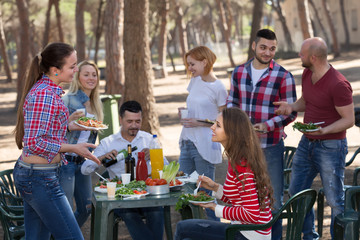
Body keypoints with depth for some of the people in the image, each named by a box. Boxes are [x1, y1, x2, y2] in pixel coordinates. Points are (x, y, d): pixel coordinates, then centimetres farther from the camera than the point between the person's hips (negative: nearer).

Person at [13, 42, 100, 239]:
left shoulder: (47, 90, 11)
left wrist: (70, 126, 14)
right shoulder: (44, 95, -20)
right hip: (40, 178, -10)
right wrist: (73, 148, -18)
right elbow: (35, 143, -23)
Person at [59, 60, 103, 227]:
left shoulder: (97, 104, 12)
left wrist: (96, 129, 4)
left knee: (86, 208, 11)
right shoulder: (67, 100, -10)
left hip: (83, 161, 7)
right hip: (65, 160, -7)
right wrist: (70, 121, -27)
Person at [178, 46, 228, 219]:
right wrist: (184, 111, 3)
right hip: (187, 143, 7)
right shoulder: (194, 81, 12)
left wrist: (199, 122, -16)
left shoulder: (218, 88, -9)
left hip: (204, 146, -7)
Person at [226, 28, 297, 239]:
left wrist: (267, 125, -21)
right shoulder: (239, 72, 4)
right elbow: (231, 102, 13)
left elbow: (290, 112, -7)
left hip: (271, 145, -4)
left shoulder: (283, 77, -8)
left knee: (273, 198, 3)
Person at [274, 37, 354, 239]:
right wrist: (291, 107, -4)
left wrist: (324, 130, -33)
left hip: (330, 146, -9)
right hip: (307, 143, 9)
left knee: (335, 200, -1)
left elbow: (349, 120, -19)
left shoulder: (338, 84, -23)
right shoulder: (307, 74, 1)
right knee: (297, 192, 16)